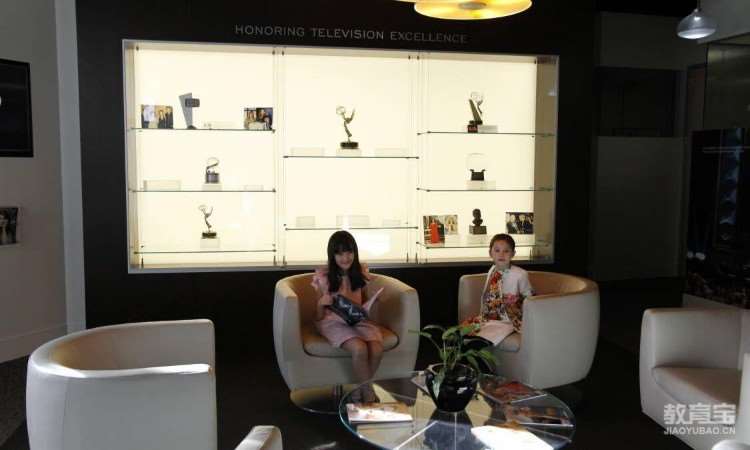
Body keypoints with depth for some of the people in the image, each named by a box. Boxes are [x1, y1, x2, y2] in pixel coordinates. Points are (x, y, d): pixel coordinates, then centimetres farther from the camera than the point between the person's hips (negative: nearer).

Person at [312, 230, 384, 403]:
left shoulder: (360, 273, 5)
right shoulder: (323, 277, -5)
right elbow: (319, 317, 0)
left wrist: (372, 304, -5)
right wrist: (321, 303, -23)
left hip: (359, 320, 4)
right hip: (333, 322, -3)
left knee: (377, 349, -28)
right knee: (360, 349, -34)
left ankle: (356, 393, -6)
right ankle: (370, 398, -16)